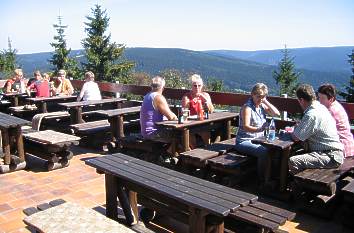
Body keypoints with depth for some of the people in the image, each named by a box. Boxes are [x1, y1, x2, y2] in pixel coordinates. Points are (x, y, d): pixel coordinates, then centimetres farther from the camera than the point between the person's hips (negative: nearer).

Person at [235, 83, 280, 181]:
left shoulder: (262, 106, 12)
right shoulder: (247, 107, -12)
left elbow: (277, 113, 6)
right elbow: (246, 127, -22)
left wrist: (266, 102, -2)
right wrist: (259, 129, -40)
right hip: (244, 141, -7)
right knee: (264, 152, -30)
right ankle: (262, 178, -16)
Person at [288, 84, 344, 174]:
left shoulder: (312, 115, -21)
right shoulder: (321, 107, 10)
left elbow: (296, 137, -18)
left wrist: (296, 127, 1)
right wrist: (298, 128, 11)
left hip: (331, 157, -10)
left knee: (293, 161, -24)